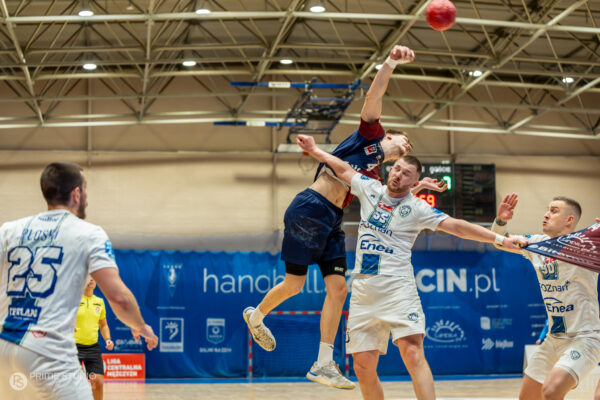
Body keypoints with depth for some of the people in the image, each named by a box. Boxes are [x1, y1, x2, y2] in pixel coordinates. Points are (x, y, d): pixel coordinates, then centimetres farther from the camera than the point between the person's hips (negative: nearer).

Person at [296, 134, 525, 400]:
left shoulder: (417, 208, 0)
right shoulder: (370, 189, 12)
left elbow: (455, 226, -8)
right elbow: (343, 169, 28)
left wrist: (499, 239, -15)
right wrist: (315, 150, 36)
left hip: (397, 287, -4)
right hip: (363, 290, 4)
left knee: (412, 352, -23)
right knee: (363, 368, 1)